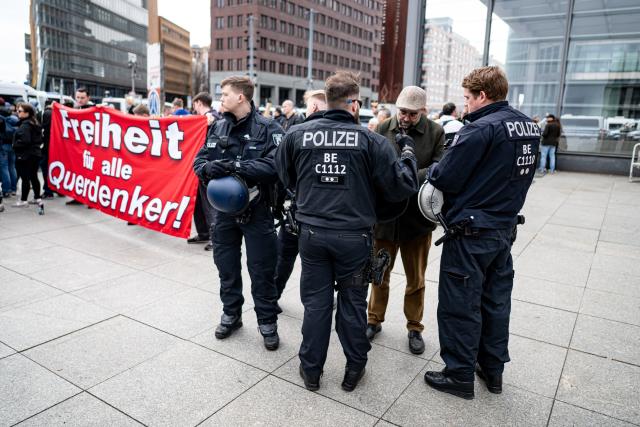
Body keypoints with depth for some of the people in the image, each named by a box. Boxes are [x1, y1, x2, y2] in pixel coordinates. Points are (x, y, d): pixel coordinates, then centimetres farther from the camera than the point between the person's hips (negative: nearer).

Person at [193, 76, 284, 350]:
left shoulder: (268, 129, -9)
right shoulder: (217, 127, 6)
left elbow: (275, 164, -22)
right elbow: (199, 161, 4)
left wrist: (236, 166, -29)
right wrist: (208, 168, -20)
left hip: (256, 211, -4)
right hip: (223, 209, 5)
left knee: (262, 270, 6)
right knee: (226, 266, 16)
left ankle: (267, 322, 24)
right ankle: (231, 314, 37)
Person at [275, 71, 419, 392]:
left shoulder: (297, 134, -4)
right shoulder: (370, 140, -10)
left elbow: (285, 179, 9)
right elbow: (402, 187, -5)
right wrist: (408, 152, 10)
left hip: (312, 233, 2)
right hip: (354, 236, -1)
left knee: (315, 302, 14)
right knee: (352, 303, 15)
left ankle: (311, 370, 27)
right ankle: (354, 368, 31)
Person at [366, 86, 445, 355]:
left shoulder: (436, 133, -3)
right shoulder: (383, 129, 0)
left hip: (418, 216, -1)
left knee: (416, 279, 14)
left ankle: (415, 328, 33)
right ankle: (375, 320, 36)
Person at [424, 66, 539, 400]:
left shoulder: (480, 129, -19)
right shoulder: (530, 128, 8)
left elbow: (444, 179, -19)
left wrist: (431, 170, 1)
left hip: (471, 233, -8)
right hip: (505, 228, 8)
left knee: (460, 306, 4)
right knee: (496, 300, 18)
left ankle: (460, 375, 18)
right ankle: (493, 369, 33)